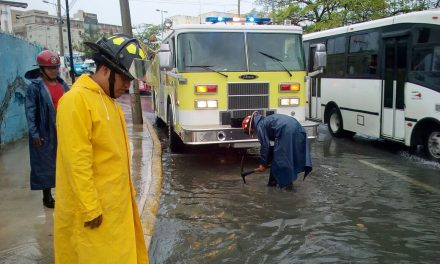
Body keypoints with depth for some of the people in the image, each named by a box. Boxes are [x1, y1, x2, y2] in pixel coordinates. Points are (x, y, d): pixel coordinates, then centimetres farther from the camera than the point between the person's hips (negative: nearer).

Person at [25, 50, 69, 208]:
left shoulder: (62, 84, 9)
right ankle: (47, 197, 16)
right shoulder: (35, 87, -10)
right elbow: (30, 112, -12)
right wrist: (34, 134, -16)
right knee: (46, 165, 4)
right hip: (46, 134, -6)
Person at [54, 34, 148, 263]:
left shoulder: (107, 100, 11)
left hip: (115, 201, 9)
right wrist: (90, 208, -21)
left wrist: (127, 191, 19)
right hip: (94, 207, -9)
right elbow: (77, 161, -22)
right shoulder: (76, 100, -18)